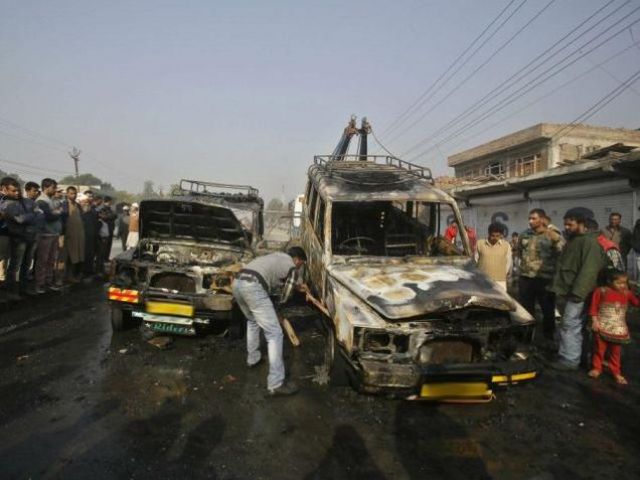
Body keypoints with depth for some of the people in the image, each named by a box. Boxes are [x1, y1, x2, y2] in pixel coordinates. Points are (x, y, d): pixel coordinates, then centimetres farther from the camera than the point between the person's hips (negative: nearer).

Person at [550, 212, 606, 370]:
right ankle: (567, 355, 21)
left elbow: (589, 269, -23)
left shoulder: (589, 241, -14)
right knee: (574, 324, 15)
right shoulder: (572, 240, 18)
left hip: (577, 291, -10)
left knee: (570, 325, -8)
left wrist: (578, 291, -27)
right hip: (569, 289, 10)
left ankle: (570, 359, -2)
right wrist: (560, 286, 21)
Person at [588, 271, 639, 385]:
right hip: (602, 327, -3)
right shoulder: (601, 291, -9)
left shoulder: (627, 294, 2)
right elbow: (594, 306, -6)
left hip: (618, 329, 3)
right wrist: (594, 321, -11)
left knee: (616, 352, 12)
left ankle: (616, 372, 24)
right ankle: (596, 368, 23)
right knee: (599, 349, 8)